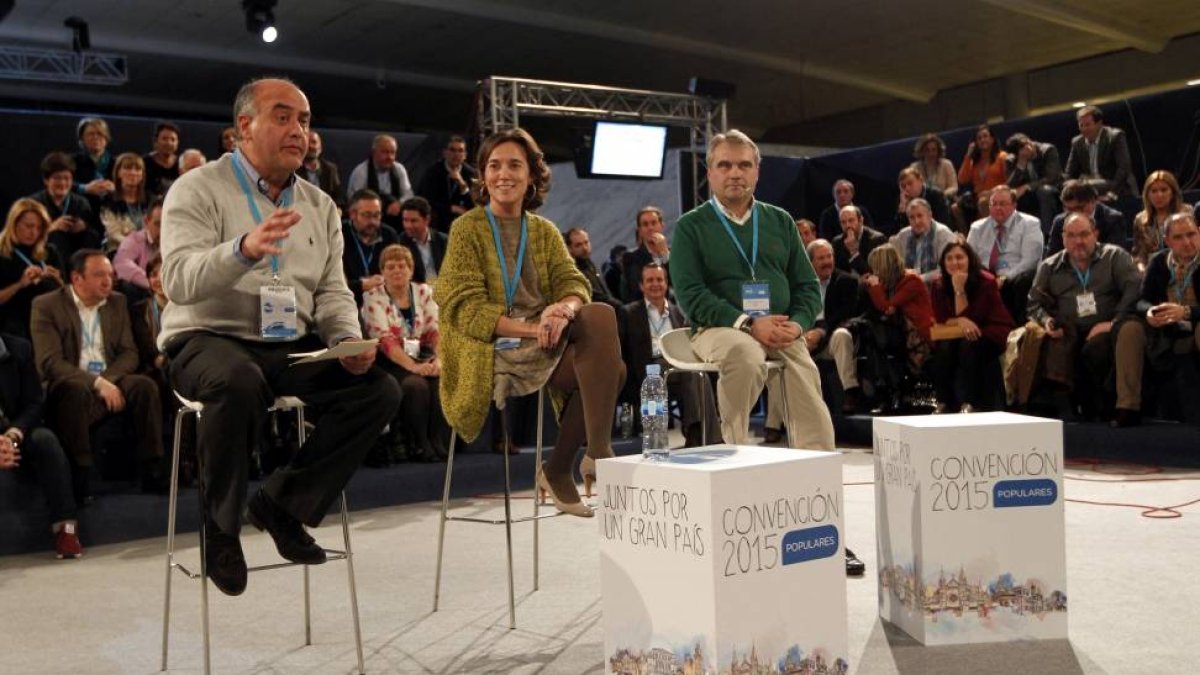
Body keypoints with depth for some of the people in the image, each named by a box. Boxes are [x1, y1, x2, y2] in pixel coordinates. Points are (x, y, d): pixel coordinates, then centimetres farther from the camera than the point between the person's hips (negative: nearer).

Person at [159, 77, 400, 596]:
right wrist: (244, 249, -38)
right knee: (240, 382, -39)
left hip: (291, 347, 5)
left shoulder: (319, 205, 15)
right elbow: (179, 280, -18)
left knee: (380, 390, -16)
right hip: (209, 338, -5)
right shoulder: (199, 189, -2)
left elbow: (332, 292, 12)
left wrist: (350, 341, -11)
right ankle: (221, 525, -14)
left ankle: (283, 504, -2)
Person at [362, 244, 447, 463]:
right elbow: (384, 339, -16)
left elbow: (435, 330, 0)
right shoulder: (373, 297, -3)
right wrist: (412, 366, -29)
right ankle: (416, 445, -18)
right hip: (389, 361, -3)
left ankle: (436, 441, -15)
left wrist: (438, 358, -21)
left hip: (420, 356, 3)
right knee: (415, 384, -32)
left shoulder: (424, 292, 9)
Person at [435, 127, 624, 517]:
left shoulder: (544, 231, 18)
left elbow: (574, 283, 4)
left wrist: (563, 310, -22)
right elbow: (465, 307, -8)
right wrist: (530, 329, -21)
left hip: (547, 341, 5)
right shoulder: (468, 228, 2)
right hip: (492, 349, -5)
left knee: (601, 315, -26)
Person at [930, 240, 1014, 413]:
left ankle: (969, 403, -30)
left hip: (989, 335, -3)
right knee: (944, 347, -29)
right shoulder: (939, 285, -4)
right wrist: (960, 321, -27)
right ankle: (943, 402, -20)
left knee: (969, 345, -34)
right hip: (955, 336, 3)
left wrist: (960, 290, -30)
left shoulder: (986, 282, -16)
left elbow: (970, 318, -21)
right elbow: (940, 320, -7)